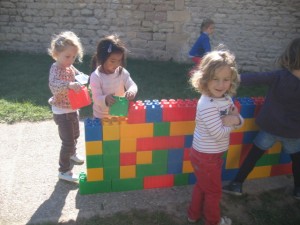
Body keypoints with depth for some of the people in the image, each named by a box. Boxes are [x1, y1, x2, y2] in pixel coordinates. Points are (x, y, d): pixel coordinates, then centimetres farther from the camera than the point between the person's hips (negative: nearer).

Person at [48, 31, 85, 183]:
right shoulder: (56, 69, -23)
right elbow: (53, 85, -42)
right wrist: (69, 85, -58)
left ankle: (71, 154, 54)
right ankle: (64, 171, 9)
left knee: (75, 135, 27)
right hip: (62, 112, -9)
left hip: (72, 109, 9)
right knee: (68, 141, -5)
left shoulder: (69, 67, 2)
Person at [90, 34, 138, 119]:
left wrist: (131, 91, -36)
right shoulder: (96, 76, -20)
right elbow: (96, 99, -22)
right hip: (102, 117, -3)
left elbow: (133, 85, -11)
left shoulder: (122, 72, -9)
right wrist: (105, 99, -45)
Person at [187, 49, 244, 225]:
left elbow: (239, 123, 3)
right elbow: (219, 133, -28)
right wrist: (231, 121, -11)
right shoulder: (207, 105, -29)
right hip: (206, 156, -8)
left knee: (202, 186, 26)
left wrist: (235, 119, -20)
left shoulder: (226, 98, -2)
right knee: (214, 191, 14)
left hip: (212, 154, 8)